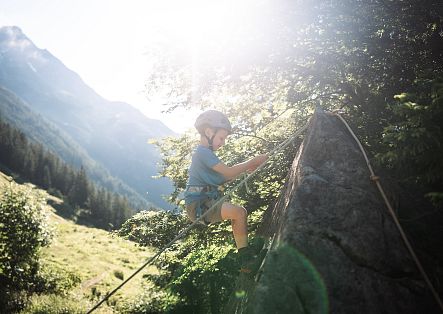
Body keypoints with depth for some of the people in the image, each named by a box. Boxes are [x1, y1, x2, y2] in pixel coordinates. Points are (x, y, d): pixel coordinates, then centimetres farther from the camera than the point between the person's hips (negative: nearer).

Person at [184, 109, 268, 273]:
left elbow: (224, 177, 20)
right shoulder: (202, 152, -12)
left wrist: (247, 168, 9)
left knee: (240, 212, 16)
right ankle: (245, 259, -17)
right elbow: (228, 172, -19)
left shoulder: (205, 153, 21)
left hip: (206, 202, 11)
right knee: (239, 212, -25)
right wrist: (252, 162, -10)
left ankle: (245, 251, 13)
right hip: (198, 204, -11)